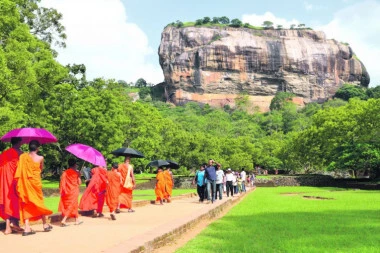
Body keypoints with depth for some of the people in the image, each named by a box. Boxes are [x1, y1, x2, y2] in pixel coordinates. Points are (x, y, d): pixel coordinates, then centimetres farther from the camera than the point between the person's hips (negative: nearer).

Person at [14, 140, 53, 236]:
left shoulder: (22, 156, -1)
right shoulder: (40, 158, -7)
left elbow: (20, 169, -2)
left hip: (24, 184, 2)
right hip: (35, 183, -2)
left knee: (26, 204, 6)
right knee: (39, 202, 11)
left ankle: (27, 228, 1)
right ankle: (45, 224, 22)